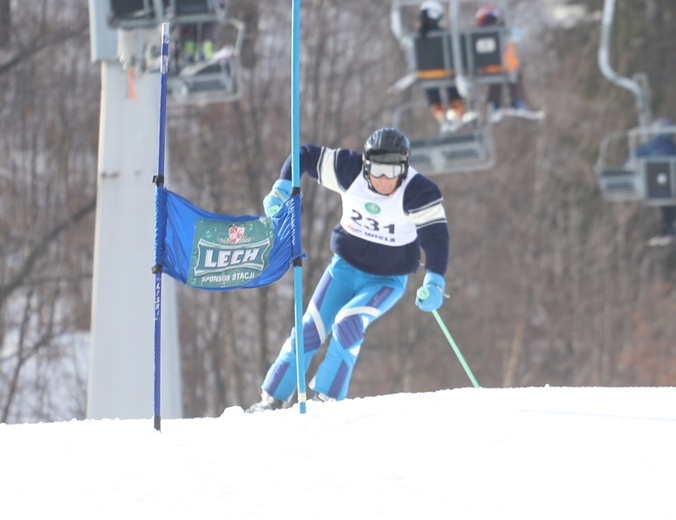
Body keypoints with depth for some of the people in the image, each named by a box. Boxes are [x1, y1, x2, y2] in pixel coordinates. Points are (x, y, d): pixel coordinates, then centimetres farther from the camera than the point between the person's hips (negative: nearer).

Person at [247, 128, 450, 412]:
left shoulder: (419, 193, -23)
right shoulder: (349, 171, -15)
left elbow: (436, 236, -24)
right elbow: (305, 156, -3)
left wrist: (434, 283, -35)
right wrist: (281, 189, -13)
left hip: (387, 280, -3)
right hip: (345, 268, 3)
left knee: (348, 323, -26)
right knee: (310, 330, -2)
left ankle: (325, 397, -18)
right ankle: (273, 398, 10)